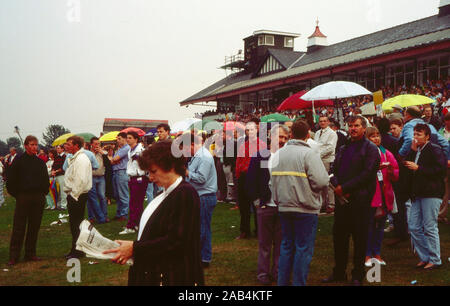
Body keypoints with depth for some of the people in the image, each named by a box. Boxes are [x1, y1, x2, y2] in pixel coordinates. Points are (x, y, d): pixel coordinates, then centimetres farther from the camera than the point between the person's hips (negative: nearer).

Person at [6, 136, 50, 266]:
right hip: (23, 197, -4)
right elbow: (10, 180, -1)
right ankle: (14, 256, 3)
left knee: (34, 227, 7)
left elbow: (46, 179, 18)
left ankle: (30, 253, 17)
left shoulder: (40, 162, 10)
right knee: (19, 227, -2)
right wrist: (15, 194, -4)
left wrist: (44, 193, 8)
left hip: (38, 198, 4)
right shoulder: (18, 160, -1)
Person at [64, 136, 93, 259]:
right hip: (73, 195, 10)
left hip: (77, 196, -10)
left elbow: (81, 180, -25)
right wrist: (71, 195, 16)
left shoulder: (81, 159, -17)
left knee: (76, 224, -4)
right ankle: (75, 249, 25)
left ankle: (78, 251, 4)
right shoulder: (74, 158, 17)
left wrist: (73, 195, -21)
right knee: (74, 224, 16)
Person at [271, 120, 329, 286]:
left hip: (284, 207, 6)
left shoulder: (278, 154, 7)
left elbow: (273, 180, 6)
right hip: (305, 209, -6)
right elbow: (322, 181, -19)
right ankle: (298, 282, 5)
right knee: (304, 248, 2)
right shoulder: (309, 154, -12)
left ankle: (282, 281, 21)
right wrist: (312, 191, 0)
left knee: (287, 245, 16)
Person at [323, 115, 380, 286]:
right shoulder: (343, 149, 19)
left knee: (359, 238, 2)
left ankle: (358, 276, 13)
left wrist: (344, 187, -15)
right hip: (342, 199, 6)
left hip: (360, 200, -6)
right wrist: (337, 186, -8)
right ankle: (339, 273, 23)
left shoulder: (370, 149, -1)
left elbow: (367, 174, -13)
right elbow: (334, 171, 13)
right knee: (338, 235, 10)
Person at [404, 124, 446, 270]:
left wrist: (418, 168, -17)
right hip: (418, 194, 8)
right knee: (414, 227, 8)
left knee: (430, 228, -3)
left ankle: (435, 260, 9)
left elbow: (440, 170, -16)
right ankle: (425, 257, 19)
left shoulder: (434, 149, -7)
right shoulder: (417, 151, 16)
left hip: (431, 194, -8)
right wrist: (412, 151, -1)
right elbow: (408, 166, 9)